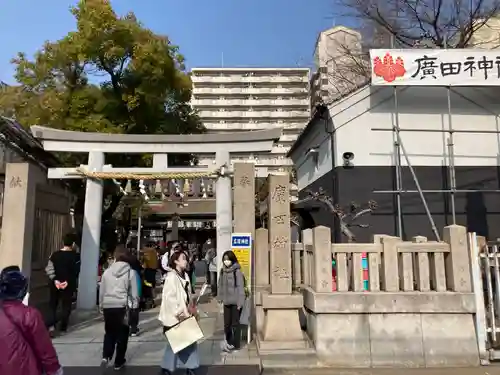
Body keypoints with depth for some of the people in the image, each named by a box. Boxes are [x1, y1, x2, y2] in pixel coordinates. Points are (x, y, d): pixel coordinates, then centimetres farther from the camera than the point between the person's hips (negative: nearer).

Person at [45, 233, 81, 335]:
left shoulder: (55, 254, 2)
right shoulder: (75, 256, -7)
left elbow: (49, 269, -6)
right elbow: (76, 271, -14)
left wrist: (55, 280, -9)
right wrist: (68, 281, -10)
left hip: (55, 284, 2)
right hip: (69, 285, -2)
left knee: (53, 304, 16)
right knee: (66, 306, 10)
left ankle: (51, 325, 0)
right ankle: (62, 328, 12)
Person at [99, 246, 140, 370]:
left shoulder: (107, 272, 3)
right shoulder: (130, 272, -5)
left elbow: (101, 291, 10)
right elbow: (134, 293, -1)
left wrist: (101, 306, 21)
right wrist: (135, 306, 8)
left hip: (108, 306, 3)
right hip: (123, 306, -2)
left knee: (109, 332, 19)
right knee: (122, 334, 11)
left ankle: (105, 356, 2)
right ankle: (119, 362, 18)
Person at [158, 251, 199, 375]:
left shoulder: (184, 276, 9)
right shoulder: (171, 276, -17)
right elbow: (169, 297, -23)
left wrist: (190, 310, 10)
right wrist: (179, 313, -22)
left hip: (184, 315, 8)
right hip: (174, 317, -7)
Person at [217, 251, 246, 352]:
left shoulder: (237, 271, -14)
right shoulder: (223, 271, 4)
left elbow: (241, 287, -15)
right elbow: (220, 285, 11)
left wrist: (240, 302, -16)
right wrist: (220, 298, 7)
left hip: (235, 302, -5)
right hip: (226, 301, 5)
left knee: (235, 323, 5)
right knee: (227, 323, 12)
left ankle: (235, 344, 18)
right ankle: (228, 342, 30)